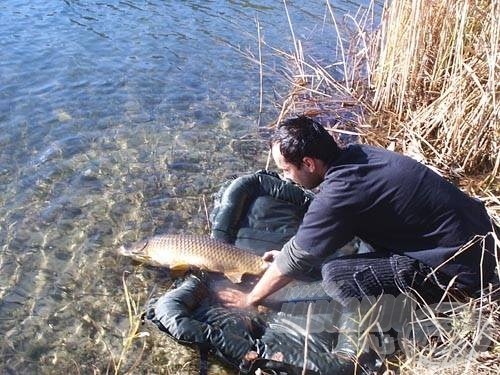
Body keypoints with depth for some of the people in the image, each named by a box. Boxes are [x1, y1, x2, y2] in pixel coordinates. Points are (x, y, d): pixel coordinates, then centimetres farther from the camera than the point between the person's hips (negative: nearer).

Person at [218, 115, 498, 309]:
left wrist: (250, 299, 2)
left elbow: (297, 260, -12)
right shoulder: (357, 155, 0)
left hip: (460, 266, -9)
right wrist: (292, 253, 20)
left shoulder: (341, 193, -24)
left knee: (337, 276, -16)